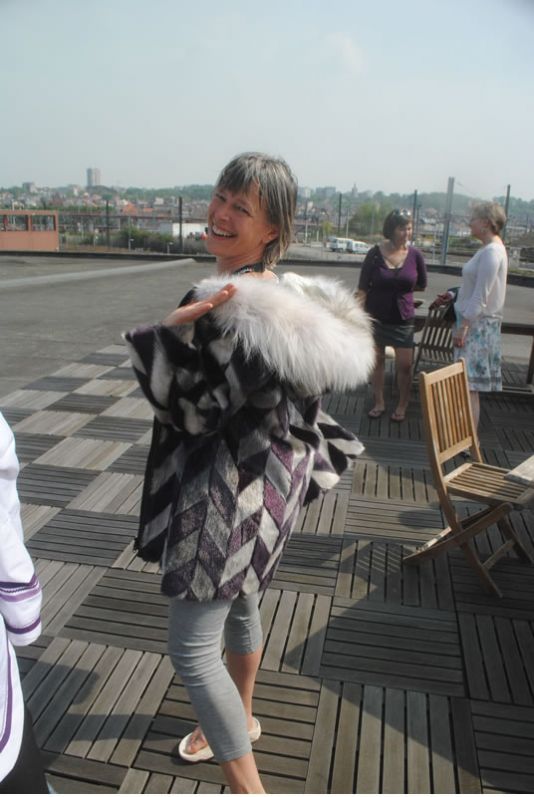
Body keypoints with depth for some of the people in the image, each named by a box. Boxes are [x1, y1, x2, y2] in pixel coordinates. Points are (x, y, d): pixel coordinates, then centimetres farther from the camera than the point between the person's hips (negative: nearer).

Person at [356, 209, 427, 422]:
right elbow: (363, 287, -6)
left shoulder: (415, 255, -4)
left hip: (403, 318, 1)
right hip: (376, 316, 0)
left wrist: (395, 287, 3)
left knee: (404, 365, 1)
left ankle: (402, 405, 19)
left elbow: (422, 285, 8)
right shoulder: (375, 253, -8)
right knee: (377, 361, 10)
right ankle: (379, 403, 25)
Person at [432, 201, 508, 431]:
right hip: (476, 323, 10)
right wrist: (454, 294, 12)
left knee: (468, 384, -8)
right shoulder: (489, 250, 14)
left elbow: (481, 297, -21)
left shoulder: (492, 252, -17)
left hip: (478, 325, -10)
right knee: (467, 384, 15)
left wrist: (463, 326, -21)